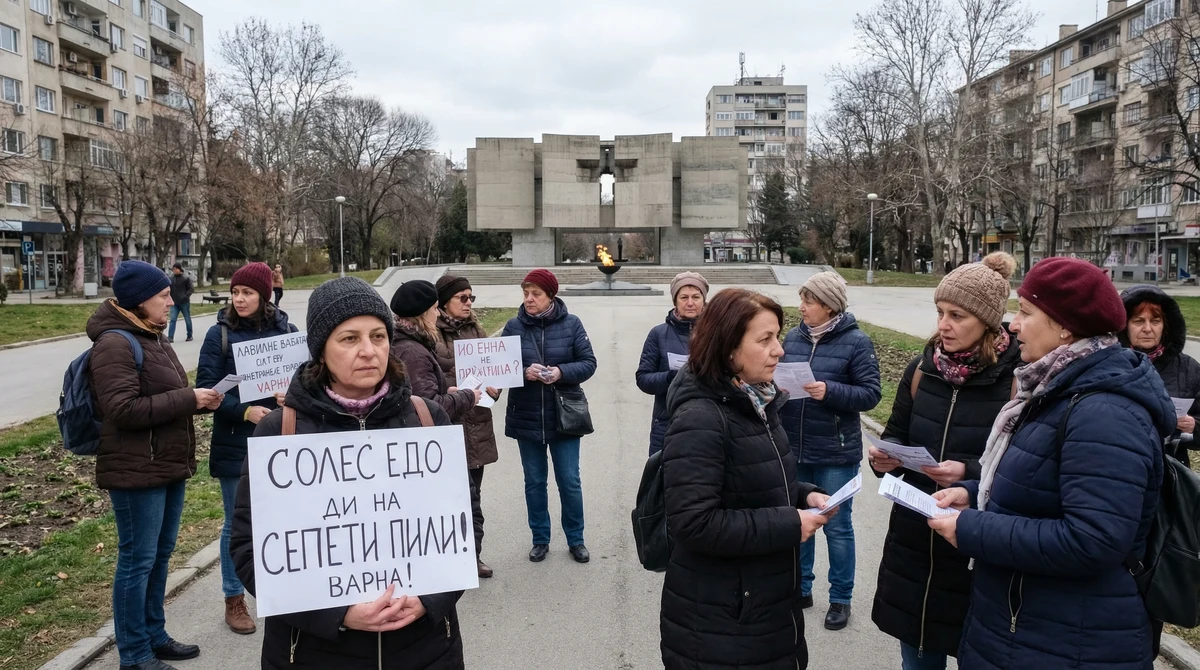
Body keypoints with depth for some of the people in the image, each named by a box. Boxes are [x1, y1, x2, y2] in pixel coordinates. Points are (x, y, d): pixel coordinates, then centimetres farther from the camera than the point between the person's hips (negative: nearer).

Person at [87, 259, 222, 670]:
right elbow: (124, 409, -24)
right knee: (137, 560, 1)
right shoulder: (114, 344, -16)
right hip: (136, 472, -9)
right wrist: (189, 399, -20)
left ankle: (155, 637, 30)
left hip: (169, 467, 9)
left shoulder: (151, 338, 15)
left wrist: (200, 400, 4)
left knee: (160, 555, 16)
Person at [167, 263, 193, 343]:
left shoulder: (186, 277, -9)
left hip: (184, 303, -3)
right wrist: (170, 298, 3)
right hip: (174, 303, 4)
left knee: (187, 320, 9)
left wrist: (186, 296, -18)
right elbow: (169, 289, 14)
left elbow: (191, 288, -9)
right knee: (172, 319, -4)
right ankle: (170, 337, -7)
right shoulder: (171, 277, 3)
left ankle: (189, 336, 22)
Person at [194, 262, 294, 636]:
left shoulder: (285, 330, 1)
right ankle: (234, 601, 23)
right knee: (237, 524, 7)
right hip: (235, 444, -2)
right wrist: (245, 411, -21)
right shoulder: (220, 334, -5)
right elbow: (206, 387, -7)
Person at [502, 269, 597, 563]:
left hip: (564, 416, -1)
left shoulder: (571, 324, -5)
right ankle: (540, 539, 30)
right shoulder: (514, 326, -3)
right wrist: (524, 372, -21)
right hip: (526, 418, 1)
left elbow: (588, 363, -5)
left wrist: (562, 372, -22)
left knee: (570, 481, 7)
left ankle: (576, 540, 25)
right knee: (534, 482, 13)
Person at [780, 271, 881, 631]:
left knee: (837, 527, 9)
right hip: (793, 450, 5)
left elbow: (871, 393, -12)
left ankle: (840, 599, 26)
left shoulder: (856, 342, -10)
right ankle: (801, 588, 34)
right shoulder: (793, 337, 2)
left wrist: (829, 391, -25)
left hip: (835, 453, -4)